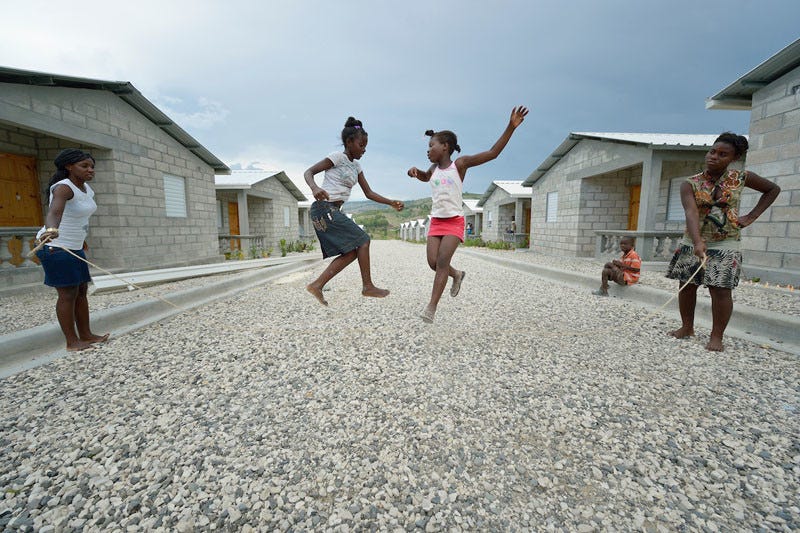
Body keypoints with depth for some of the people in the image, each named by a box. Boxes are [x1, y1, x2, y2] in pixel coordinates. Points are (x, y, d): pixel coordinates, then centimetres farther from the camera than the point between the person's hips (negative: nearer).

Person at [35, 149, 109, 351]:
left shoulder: (86, 189, 6)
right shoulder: (63, 188, -22)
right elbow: (53, 213, -42)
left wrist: (80, 239, 33)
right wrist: (52, 231, -62)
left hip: (73, 247, 9)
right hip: (55, 247, -9)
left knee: (81, 291, 10)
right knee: (69, 294, -5)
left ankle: (86, 335, 17)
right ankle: (72, 341, 4)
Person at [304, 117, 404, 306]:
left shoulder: (356, 166, 18)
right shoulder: (337, 157, -5)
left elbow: (369, 193, 16)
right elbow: (309, 172, -9)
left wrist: (391, 203, 5)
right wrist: (315, 188, -30)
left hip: (333, 212, 9)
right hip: (324, 208, -9)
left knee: (351, 253, 4)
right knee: (363, 240, -9)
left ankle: (317, 285, 5)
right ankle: (367, 286, 0)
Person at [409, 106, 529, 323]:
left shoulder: (460, 164, -3)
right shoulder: (434, 169, 12)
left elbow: (492, 153, -6)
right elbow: (425, 177, 37)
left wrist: (511, 127, -13)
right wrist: (415, 170, 14)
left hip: (454, 221, -5)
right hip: (436, 221, 5)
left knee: (442, 261, -16)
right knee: (433, 262, -4)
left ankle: (432, 306, -14)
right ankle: (457, 274, 27)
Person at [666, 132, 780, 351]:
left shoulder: (741, 178, 2)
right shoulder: (690, 183, -5)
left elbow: (773, 189, 19)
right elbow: (691, 213, -20)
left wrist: (751, 217, 6)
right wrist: (697, 242, -35)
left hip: (725, 245, -1)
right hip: (693, 242, 1)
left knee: (720, 290, -5)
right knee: (687, 286, 5)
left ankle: (717, 337, 5)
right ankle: (687, 327, 20)